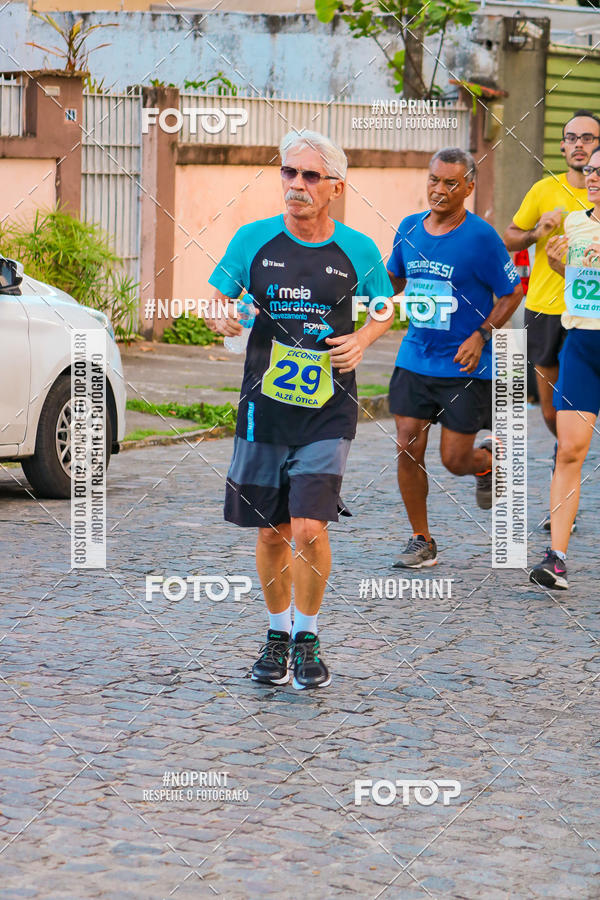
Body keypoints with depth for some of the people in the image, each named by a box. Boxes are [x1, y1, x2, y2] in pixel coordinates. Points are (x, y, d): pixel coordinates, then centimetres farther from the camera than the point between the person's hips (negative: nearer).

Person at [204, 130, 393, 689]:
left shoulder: (357, 250, 0)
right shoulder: (253, 240, 0)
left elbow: (385, 309, 16)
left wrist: (363, 340, -4)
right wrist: (222, 317, -14)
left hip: (327, 412, -1)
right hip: (264, 409, 2)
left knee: (309, 529, -13)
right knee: (271, 532, 8)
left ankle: (307, 638, 9)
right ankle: (277, 634, 30)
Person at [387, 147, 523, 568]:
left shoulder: (481, 237, -12)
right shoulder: (409, 229, 3)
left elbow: (512, 293, -5)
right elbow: (394, 280, 21)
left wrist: (481, 336, -16)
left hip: (465, 366, -4)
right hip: (415, 358, 4)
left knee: (455, 460, -2)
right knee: (408, 450, -3)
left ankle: (489, 460, 35)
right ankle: (422, 542, 12)